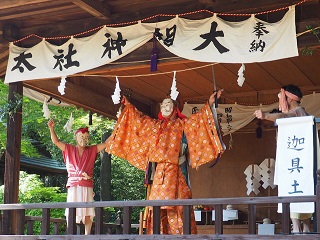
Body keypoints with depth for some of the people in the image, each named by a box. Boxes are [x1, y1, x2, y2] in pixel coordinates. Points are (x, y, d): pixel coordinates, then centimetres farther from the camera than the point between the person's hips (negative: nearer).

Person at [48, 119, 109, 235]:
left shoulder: (92, 150, 13)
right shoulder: (69, 149, 10)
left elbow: (106, 143, 9)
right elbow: (56, 141, 2)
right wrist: (52, 128, -13)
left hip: (87, 187, 1)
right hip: (73, 186, -1)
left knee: (88, 214, -2)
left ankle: (87, 235, 2)